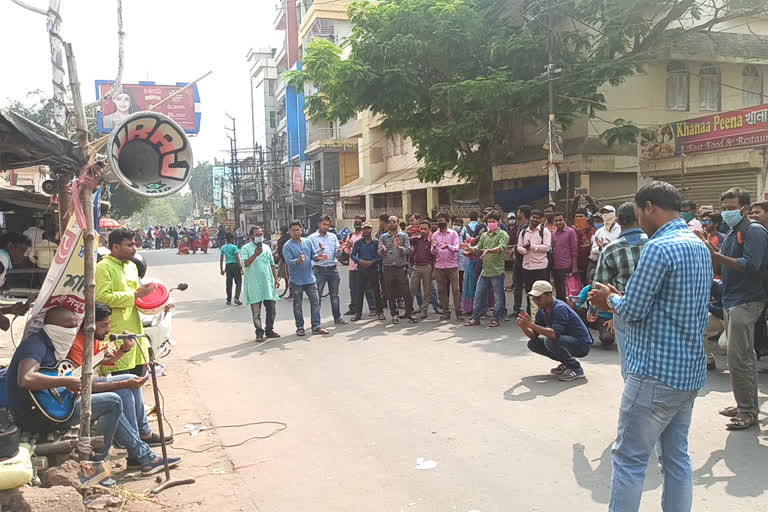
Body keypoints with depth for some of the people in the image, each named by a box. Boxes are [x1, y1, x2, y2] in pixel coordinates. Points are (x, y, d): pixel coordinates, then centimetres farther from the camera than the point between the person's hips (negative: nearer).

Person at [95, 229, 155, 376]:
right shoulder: (103, 267, -10)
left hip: (135, 328, 9)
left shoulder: (132, 266, 17)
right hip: (116, 332, -8)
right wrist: (135, 295, -20)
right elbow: (102, 298, -21)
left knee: (140, 370, 14)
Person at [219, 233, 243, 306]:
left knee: (229, 283, 9)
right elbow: (237, 258, -11)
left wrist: (221, 270, 20)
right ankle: (236, 298, -10)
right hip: (235, 265, -5)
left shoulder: (223, 248, 10)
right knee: (238, 282, 2)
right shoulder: (234, 247, -6)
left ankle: (229, 300, 12)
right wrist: (241, 268, -10)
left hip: (228, 266, 5)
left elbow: (221, 260, 13)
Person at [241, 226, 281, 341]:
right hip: (254, 285, -5)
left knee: (271, 309, 8)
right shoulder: (246, 248, -1)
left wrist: (276, 279, 12)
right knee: (256, 311, 0)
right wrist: (255, 255, -29)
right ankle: (259, 332, 9)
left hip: (268, 283, 5)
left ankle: (269, 330, 20)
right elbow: (244, 263, -16)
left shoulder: (266, 247, 15)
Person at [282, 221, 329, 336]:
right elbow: (289, 262, -17)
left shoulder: (308, 242, 7)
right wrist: (299, 260, -35)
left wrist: (318, 257, -16)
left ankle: (316, 326, 11)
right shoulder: (287, 246, -7)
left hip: (310, 278, 4)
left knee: (315, 301, 3)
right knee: (297, 305, 6)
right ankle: (300, 327, 17)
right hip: (296, 280, -4)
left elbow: (313, 255, 7)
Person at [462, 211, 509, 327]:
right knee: (479, 295, 8)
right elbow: (478, 249, 13)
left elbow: (501, 247, -21)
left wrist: (488, 250, -36)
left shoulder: (503, 234, -4)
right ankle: (475, 317, 17)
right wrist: (469, 248, -8)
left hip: (497, 271, -6)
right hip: (484, 270, 6)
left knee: (498, 296, 2)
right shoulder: (484, 235, 16)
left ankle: (496, 319, 12)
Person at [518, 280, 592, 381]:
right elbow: (534, 336, 2)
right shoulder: (541, 311, 1)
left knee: (550, 340, -32)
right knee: (533, 343, 2)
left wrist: (531, 324, -37)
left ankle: (576, 369, -13)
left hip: (582, 344, -9)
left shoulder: (560, 308, -25)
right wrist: (523, 327, -18)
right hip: (567, 341, 9)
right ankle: (566, 364, 12)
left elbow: (554, 334, -38)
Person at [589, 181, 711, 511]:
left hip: (657, 372, -9)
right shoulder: (699, 246, 12)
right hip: (689, 371, 9)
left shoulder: (659, 247, -18)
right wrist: (616, 301, 12)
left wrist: (611, 298, 2)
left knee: (629, 459, 1)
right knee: (676, 456, 16)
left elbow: (632, 310, -18)